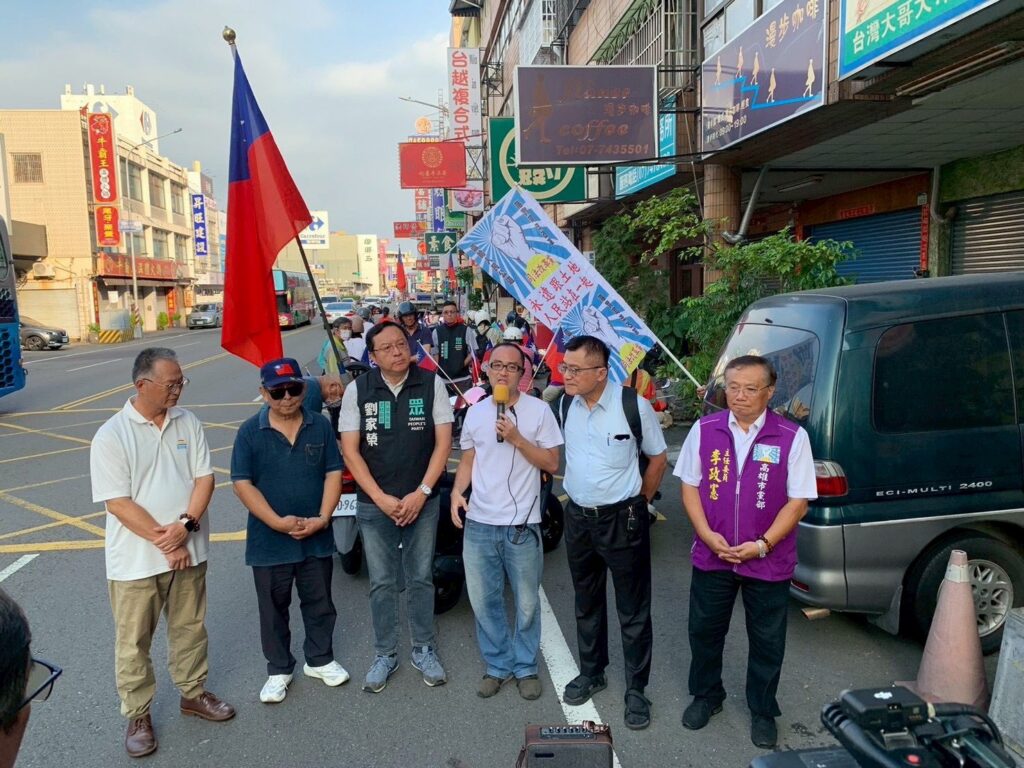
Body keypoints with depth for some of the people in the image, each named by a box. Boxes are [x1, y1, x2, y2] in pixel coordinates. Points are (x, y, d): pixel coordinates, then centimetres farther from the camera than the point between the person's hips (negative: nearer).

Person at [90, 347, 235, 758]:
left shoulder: (188, 423, 0)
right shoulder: (111, 435, -13)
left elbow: (204, 477, -2)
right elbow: (118, 502, -15)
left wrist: (185, 525, -16)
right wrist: (163, 540, -16)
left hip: (189, 551, 4)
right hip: (135, 559, -3)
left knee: (190, 628, 18)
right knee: (133, 641, 11)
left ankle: (193, 692, 37)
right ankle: (137, 715, 29)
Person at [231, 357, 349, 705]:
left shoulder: (320, 426, -1)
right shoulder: (250, 432, -7)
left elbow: (333, 473, -1)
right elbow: (243, 483, -10)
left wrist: (323, 518, -13)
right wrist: (278, 522, -18)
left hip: (317, 538, 2)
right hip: (269, 540, -2)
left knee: (319, 603, 15)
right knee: (273, 609, 13)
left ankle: (319, 659, 36)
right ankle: (279, 670, 31)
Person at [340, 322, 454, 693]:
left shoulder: (431, 384, -5)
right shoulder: (358, 390, -4)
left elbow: (443, 441, -5)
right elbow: (350, 450, -4)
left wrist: (422, 493, -12)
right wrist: (381, 498, -11)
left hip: (422, 502, 0)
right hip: (374, 504, 0)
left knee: (420, 579, 12)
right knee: (382, 583, 10)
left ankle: (424, 650, 29)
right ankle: (385, 655, 27)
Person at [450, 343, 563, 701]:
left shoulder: (539, 410, -5)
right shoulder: (475, 413, 6)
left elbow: (551, 464, -6)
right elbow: (467, 461, 13)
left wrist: (516, 438, -18)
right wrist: (457, 491, -5)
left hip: (522, 525, -3)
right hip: (478, 524, 3)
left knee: (526, 603, 10)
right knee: (483, 600, 11)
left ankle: (525, 668, 29)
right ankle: (497, 666, 29)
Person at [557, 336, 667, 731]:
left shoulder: (633, 405, -15)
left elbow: (658, 458, -1)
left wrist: (639, 502, 1)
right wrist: (575, 493, 10)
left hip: (622, 520, -4)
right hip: (577, 517, 4)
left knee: (633, 610, 7)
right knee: (586, 605, 20)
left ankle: (636, 689, 24)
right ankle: (591, 673, 39)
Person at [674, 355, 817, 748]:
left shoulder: (792, 437, -11)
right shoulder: (704, 430, -4)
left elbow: (798, 501, -8)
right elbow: (689, 486, 1)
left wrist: (762, 544, -16)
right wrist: (707, 535, -11)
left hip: (769, 561, -2)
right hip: (712, 554, 2)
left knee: (766, 640, 14)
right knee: (704, 629, 16)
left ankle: (762, 711, 36)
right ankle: (706, 695, 40)